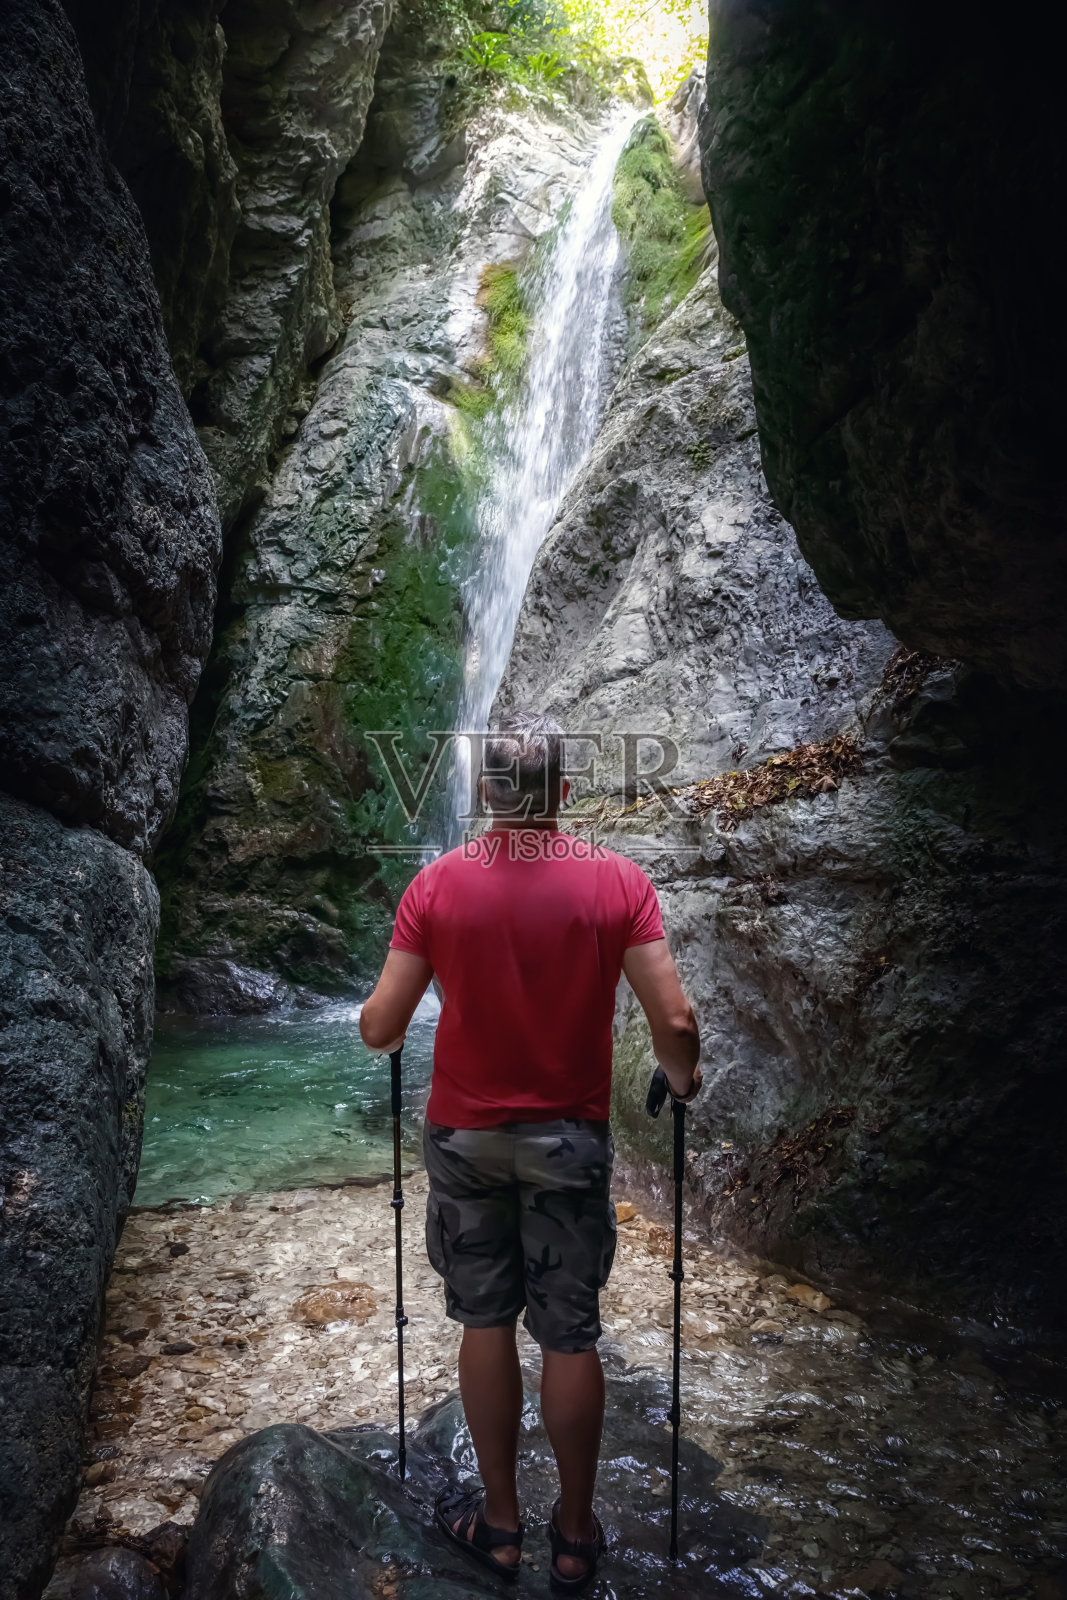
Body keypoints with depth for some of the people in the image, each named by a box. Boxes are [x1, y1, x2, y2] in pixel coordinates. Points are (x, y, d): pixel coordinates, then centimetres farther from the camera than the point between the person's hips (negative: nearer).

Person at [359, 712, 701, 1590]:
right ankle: (576, 1535, 28)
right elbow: (676, 1020, -16)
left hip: (466, 1135, 1)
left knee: (487, 1322, 16)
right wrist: (682, 1077, 5)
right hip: (571, 1139, 0)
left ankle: (500, 1522, 31)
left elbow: (380, 1027, -9)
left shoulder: (438, 883, -10)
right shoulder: (619, 881, -12)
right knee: (570, 1336, 12)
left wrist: (384, 1030, 14)